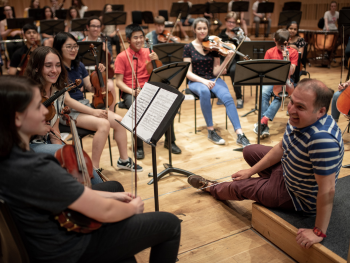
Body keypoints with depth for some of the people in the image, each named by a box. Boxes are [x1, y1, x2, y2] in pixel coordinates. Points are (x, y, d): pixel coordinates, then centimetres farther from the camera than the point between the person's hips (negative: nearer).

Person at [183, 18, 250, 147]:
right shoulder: (189, 47, 2)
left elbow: (215, 72, -3)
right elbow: (188, 73, -6)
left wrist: (226, 59, -18)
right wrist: (203, 81, -23)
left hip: (213, 79, 2)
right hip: (196, 81, -2)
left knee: (228, 97, -29)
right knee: (205, 92, -38)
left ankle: (240, 135, -32)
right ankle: (211, 131, -26)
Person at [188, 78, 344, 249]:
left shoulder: (323, 138, -42)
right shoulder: (298, 119, -13)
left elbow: (327, 190, -37)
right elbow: (281, 148, 2)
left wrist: (319, 232, -28)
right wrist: (251, 171, 7)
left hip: (302, 199, -8)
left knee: (238, 186, 7)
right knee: (250, 151, 20)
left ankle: (212, 188, 43)